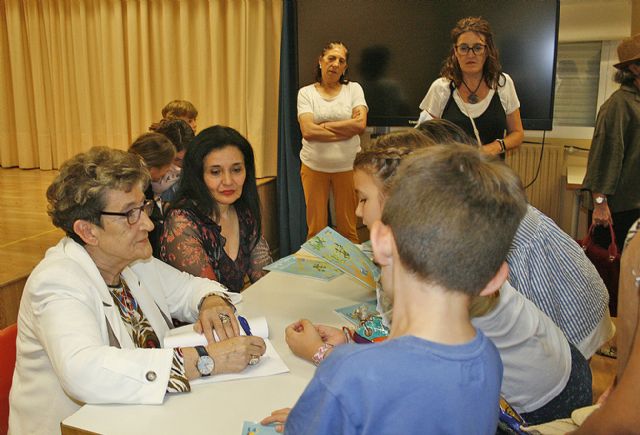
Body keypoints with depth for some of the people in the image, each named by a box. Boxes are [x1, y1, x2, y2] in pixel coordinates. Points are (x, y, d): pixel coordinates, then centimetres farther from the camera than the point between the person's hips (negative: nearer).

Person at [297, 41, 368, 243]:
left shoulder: (353, 89, 6)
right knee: (316, 228, 4)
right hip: (314, 166, 0)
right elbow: (308, 131, -11)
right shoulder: (306, 93, 3)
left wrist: (323, 125, -8)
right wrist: (346, 131, -10)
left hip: (347, 166, 0)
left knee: (348, 228, 5)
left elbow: (360, 123, -9)